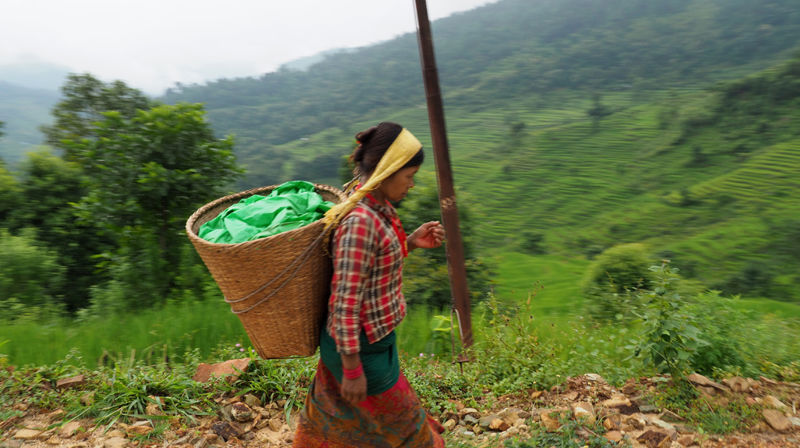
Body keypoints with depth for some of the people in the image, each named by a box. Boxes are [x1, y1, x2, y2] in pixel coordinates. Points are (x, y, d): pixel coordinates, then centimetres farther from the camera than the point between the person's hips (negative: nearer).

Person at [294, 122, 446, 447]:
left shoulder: (377, 206, -2)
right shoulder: (359, 221, -30)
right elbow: (345, 301, -27)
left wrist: (411, 242, -3)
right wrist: (352, 368, -20)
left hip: (375, 335, 9)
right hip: (362, 345, -8)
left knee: (332, 414, 30)